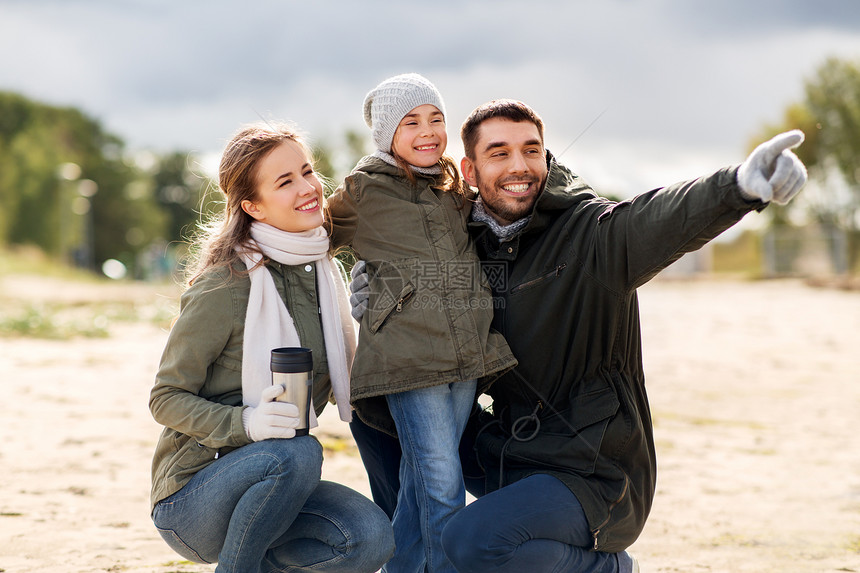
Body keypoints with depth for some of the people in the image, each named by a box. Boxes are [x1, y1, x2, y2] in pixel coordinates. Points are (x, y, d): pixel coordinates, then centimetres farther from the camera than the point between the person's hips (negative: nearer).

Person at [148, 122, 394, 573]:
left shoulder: (322, 269, 6)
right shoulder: (226, 284, -16)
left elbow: (339, 378, 21)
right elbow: (166, 399, -13)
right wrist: (245, 422, -29)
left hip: (268, 482, 6)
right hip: (191, 496, -6)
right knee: (298, 452, -35)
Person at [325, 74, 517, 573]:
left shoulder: (457, 189, 17)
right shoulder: (365, 189, 1)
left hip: (465, 356, 5)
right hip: (407, 356, -5)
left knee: (421, 479, 11)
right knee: (442, 485, -9)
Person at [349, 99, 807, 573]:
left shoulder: (591, 233, -16)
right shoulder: (472, 240, 4)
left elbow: (656, 221, -37)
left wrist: (742, 186, -60)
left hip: (594, 476, -7)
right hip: (506, 454, 7)